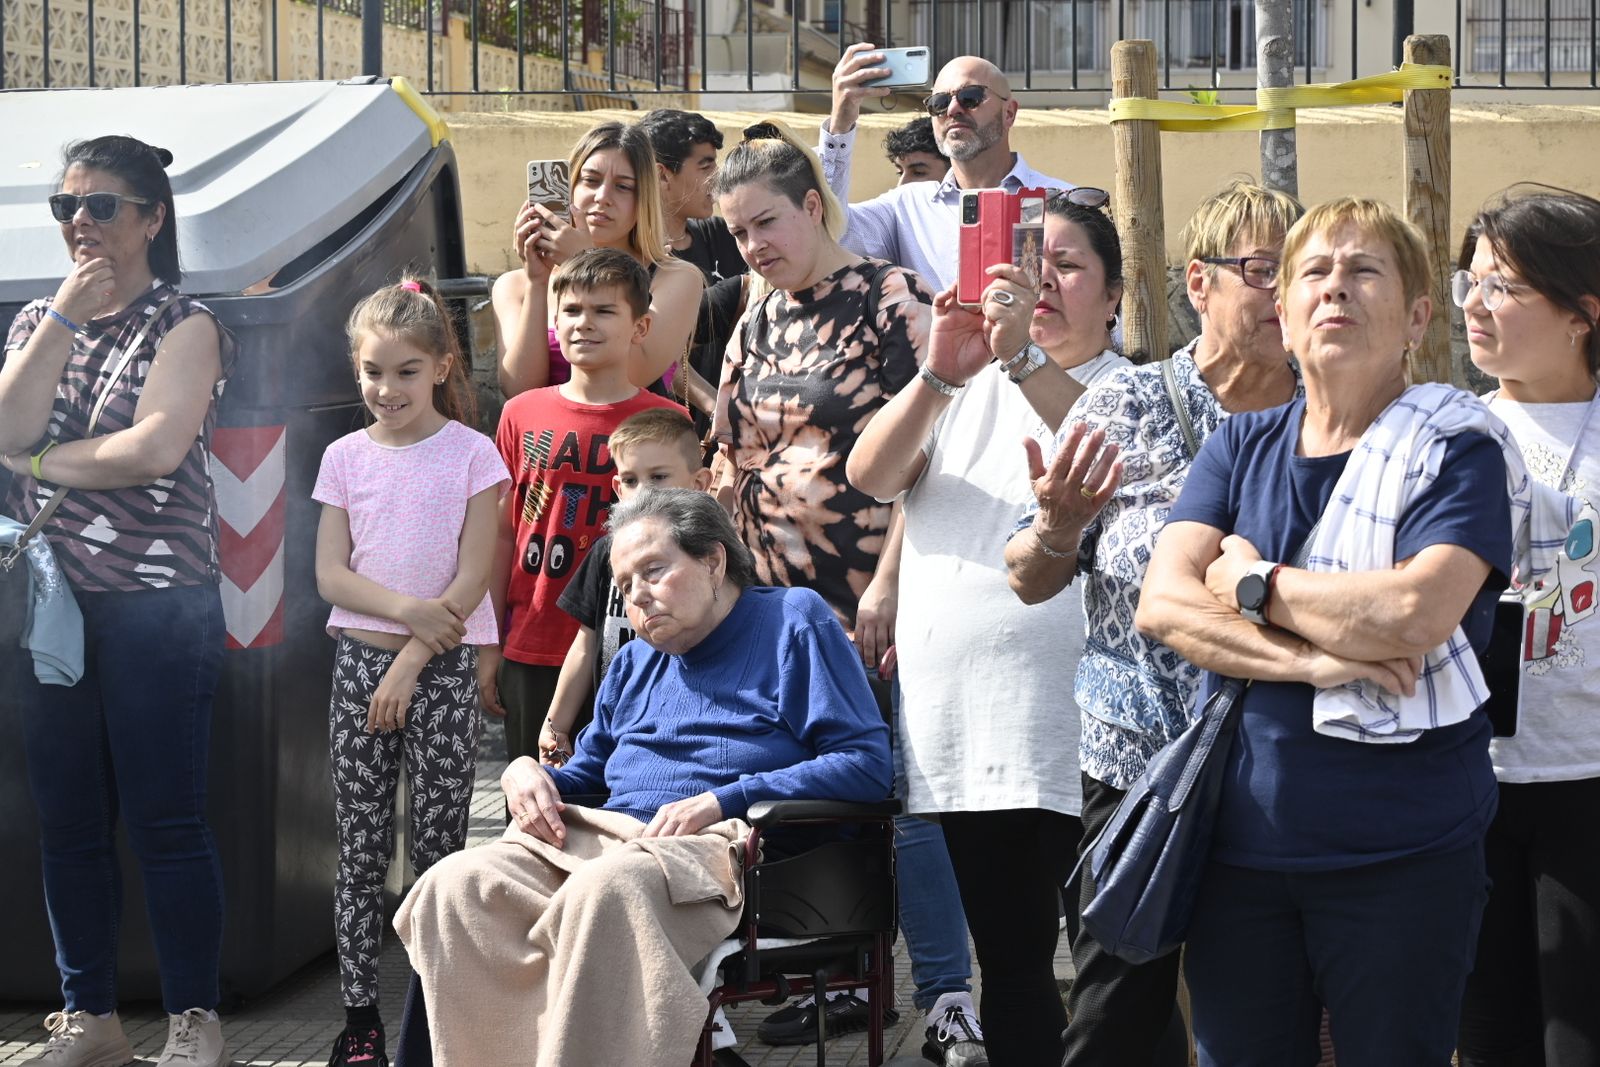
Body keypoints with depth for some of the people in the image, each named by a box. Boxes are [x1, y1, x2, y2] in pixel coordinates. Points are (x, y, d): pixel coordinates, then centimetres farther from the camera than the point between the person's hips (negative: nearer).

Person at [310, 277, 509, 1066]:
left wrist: (412, 662, -12)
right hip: (360, 659, 3)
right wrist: (408, 609, -14)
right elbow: (331, 576, 2)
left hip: (442, 666, -3)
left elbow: (472, 578, -7)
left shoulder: (471, 453, -2)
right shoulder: (346, 457, 6)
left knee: (438, 848, -1)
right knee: (361, 849, 3)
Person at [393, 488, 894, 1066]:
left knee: (606, 888, -41)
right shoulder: (636, 661, 29)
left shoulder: (794, 620, 8)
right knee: (455, 886, -24)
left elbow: (867, 764, -4)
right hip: (602, 836, 7)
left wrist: (721, 802, -10)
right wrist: (525, 773, 9)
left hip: (715, 842, -6)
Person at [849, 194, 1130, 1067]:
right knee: (1008, 963, 12)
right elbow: (870, 476, -1)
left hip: (1070, 733, -4)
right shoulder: (965, 389, 16)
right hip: (959, 730, 4)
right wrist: (938, 374, -18)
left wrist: (1025, 361, -29)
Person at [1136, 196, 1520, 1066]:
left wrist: (1253, 583, -8)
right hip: (1242, 842, 4)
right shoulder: (1239, 448, 9)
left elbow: (1414, 611, -21)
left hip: (1400, 857, -4)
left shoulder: (1456, 452, -4)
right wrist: (1310, 660, -18)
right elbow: (1161, 604, -4)